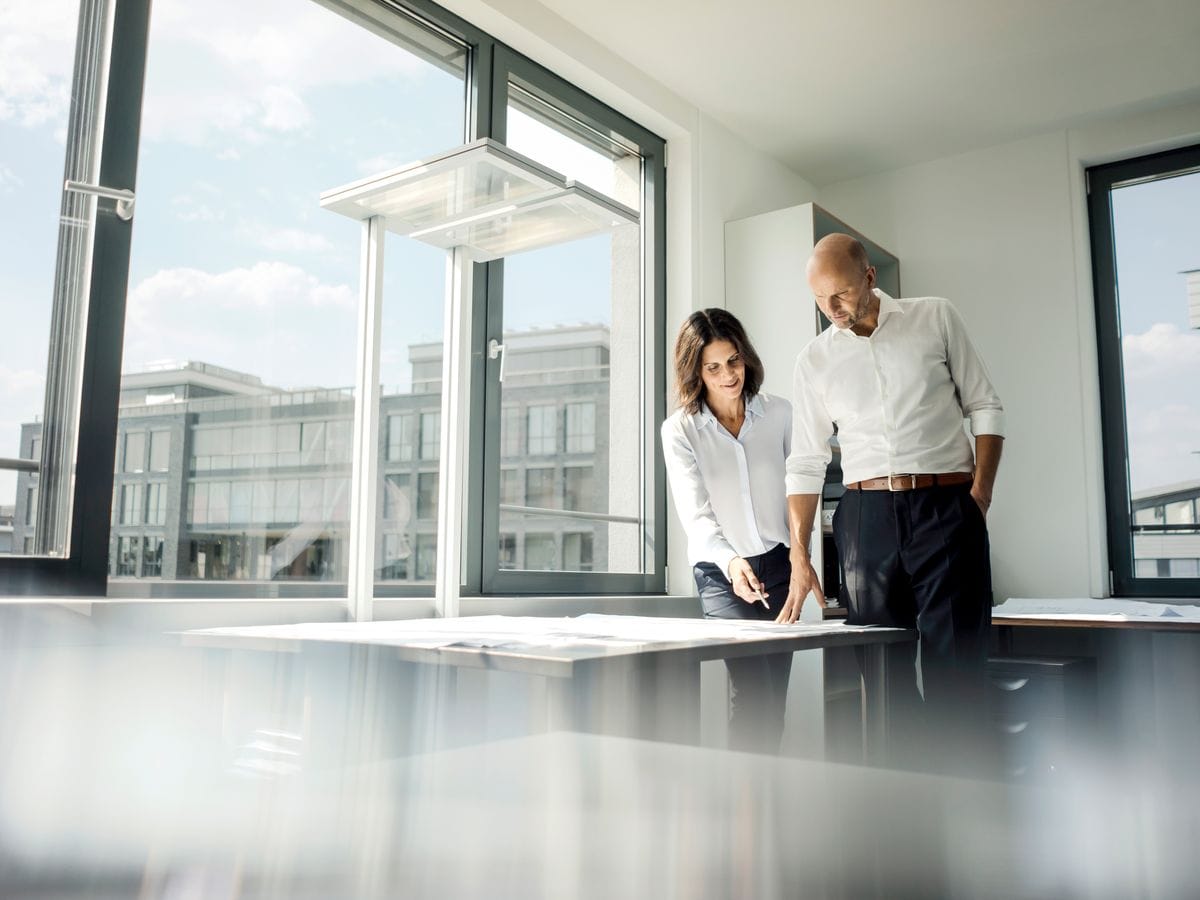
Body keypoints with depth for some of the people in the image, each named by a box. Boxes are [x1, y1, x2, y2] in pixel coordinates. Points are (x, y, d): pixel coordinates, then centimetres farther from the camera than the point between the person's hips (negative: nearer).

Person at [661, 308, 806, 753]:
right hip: (721, 570, -2)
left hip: (778, 563, 2)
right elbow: (696, 515, -11)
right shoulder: (679, 430, -4)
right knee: (751, 688, -15)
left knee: (774, 694, 3)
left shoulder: (779, 413, 2)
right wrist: (731, 563, -28)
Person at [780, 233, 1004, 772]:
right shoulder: (815, 359, 9)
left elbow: (984, 408, 8)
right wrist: (799, 556, 2)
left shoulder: (935, 318, 6)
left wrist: (981, 492, -5)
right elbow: (804, 465, 8)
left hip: (946, 508, -2)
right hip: (865, 514, 2)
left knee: (954, 667, -6)